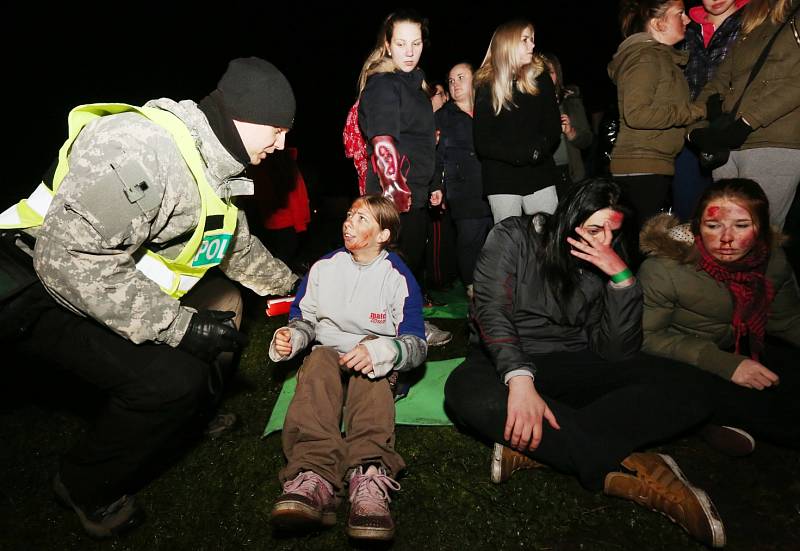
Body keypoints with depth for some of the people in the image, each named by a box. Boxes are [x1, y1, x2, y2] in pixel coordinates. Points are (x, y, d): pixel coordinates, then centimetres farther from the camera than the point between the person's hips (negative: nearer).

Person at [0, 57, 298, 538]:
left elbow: (237, 243, 19)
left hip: (113, 290, 10)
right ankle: (88, 488, 4)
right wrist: (180, 326, -31)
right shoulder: (142, 147, -30)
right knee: (172, 379, -24)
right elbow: (70, 260, -35)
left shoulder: (214, 161, 3)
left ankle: (189, 417, 25)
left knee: (222, 303, 11)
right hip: (45, 299, -9)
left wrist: (291, 284, 26)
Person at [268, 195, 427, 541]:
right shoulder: (324, 267, 9)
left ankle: (369, 478, -57)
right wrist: (291, 337, -8)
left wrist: (380, 350, -30)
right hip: (327, 358, 2)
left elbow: (416, 344, -8)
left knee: (371, 353, -36)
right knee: (319, 358, -33)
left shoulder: (398, 277, -2)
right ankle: (314, 476, -56)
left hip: (377, 368, -2)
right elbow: (305, 318, 17)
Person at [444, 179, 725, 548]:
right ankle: (622, 470, -34)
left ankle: (531, 446, -32)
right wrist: (520, 379, -34)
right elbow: (492, 313, -18)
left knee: (682, 388, -19)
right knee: (466, 390, -39)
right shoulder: (513, 238, -5)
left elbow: (616, 351, -3)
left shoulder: (607, 261, 5)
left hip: (573, 366, 4)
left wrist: (622, 276, -15)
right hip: (507, 362, -3)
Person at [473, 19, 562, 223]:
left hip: (540, 177, 2)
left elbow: (553, 128, 5)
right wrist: (520, 154, -17)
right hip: (502, 181, -2)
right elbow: (482, 143, -5)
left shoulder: (540, 78, 7)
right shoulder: (487, 86, 0)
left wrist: (538, 149, -16)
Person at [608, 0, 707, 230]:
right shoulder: (645, 56, -7)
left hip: (654, 167, 9)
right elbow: (637, 114, -19)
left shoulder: (662, 56, 23)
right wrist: (696, 111, -11)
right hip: (642, 169, -9)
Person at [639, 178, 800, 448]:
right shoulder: (664, 268, -26)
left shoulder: (773, 258, -8)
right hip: (682, 363, -6)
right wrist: (724, 364, -29)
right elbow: (647, 336, -23)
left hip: (743, 349, 7)